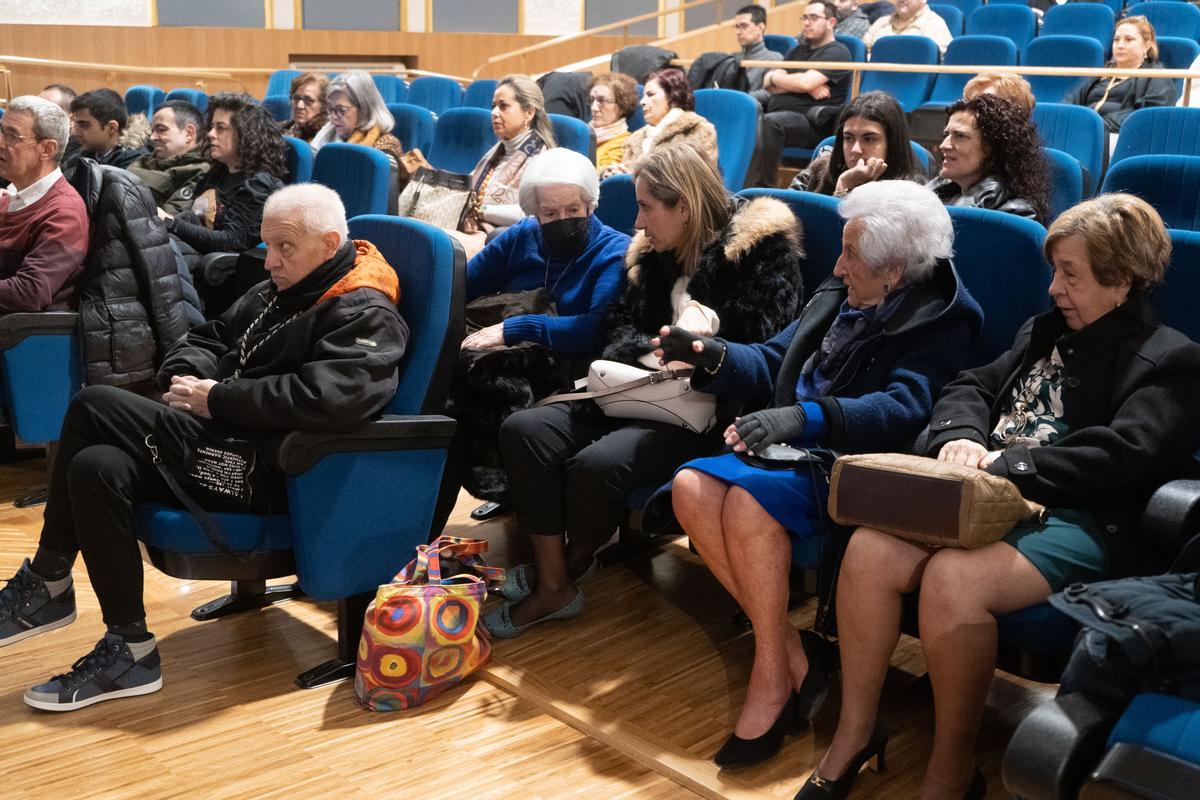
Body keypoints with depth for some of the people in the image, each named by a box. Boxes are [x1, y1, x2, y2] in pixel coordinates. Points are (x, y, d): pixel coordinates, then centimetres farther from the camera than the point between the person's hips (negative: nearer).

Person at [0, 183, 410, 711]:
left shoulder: (365, 316, -11)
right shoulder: (276, 292, 18)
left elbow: (322, 399, -27)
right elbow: (208, 338, 26)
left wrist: (217, 399, -19)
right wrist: (187, 376, 1)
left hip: (267, 471, -9)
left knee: (94, 406, -17)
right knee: (96, 468, -15)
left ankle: (46, 581, 0)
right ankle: (127, 649, -5)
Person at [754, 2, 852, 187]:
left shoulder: (837, 53, 1)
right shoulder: (798, 50, 24)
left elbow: (805, 82, -14)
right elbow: (769, 85, 11)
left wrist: (774, 77, 3)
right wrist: (804, 86, -6)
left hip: (813, 124, -7)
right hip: (780, 114, 7)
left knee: (770, 122, -36)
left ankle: (764, 185, -35)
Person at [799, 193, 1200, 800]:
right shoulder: (1045, 331, 24)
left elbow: (1121, 455, -14)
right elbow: (970, 388, 19)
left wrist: (1003, 467, -19)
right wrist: (961, 438, -5)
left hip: (1081, 522, -6)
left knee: (952, 578, -35)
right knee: (869, 549, -22)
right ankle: (854, 732, -7)